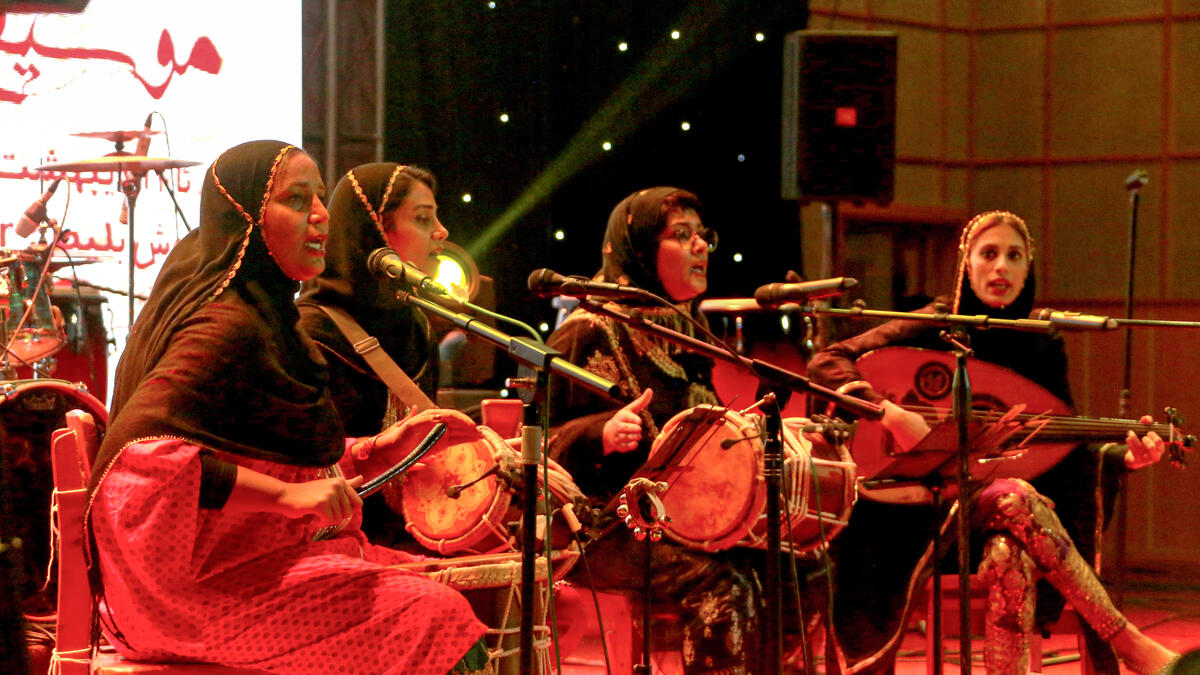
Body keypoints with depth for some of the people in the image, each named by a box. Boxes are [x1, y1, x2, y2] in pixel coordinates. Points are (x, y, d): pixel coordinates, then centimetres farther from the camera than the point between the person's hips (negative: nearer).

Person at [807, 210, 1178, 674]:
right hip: (931, 502, -2)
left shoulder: (1042, 346, 7)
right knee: (1017, 501, -35)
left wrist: (1125, 459, -14)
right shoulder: (935, 329, -2)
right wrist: (890, 413, -26)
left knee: (1009, 555, -35)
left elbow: (1066, 449, 7)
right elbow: (825, 363, -9)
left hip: (1005, 489, 3)